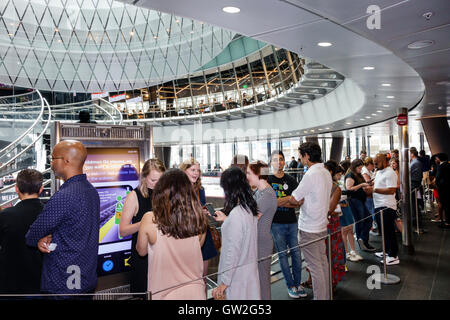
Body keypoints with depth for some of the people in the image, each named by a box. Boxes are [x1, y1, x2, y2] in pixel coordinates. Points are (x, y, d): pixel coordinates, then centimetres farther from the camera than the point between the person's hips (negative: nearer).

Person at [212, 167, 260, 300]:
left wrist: (224, 282, -15)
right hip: (250, 269, 8)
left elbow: (233, 252, -23)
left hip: (237, 276, -8)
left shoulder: (236, 215, -26)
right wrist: (226, 219, 20)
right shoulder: (250, 209, 0)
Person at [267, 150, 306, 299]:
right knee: (283, 254, 6)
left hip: (292, 222, 3)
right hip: (277, 223, -3)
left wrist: (281, 201, -14)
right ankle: (290, 285, 19)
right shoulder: (267, 180, -1)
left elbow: (298, 202, -1)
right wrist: (290, 199, -12)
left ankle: (298, 283, 22)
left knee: (296, 253, 7)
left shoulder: (291, 180, 8)